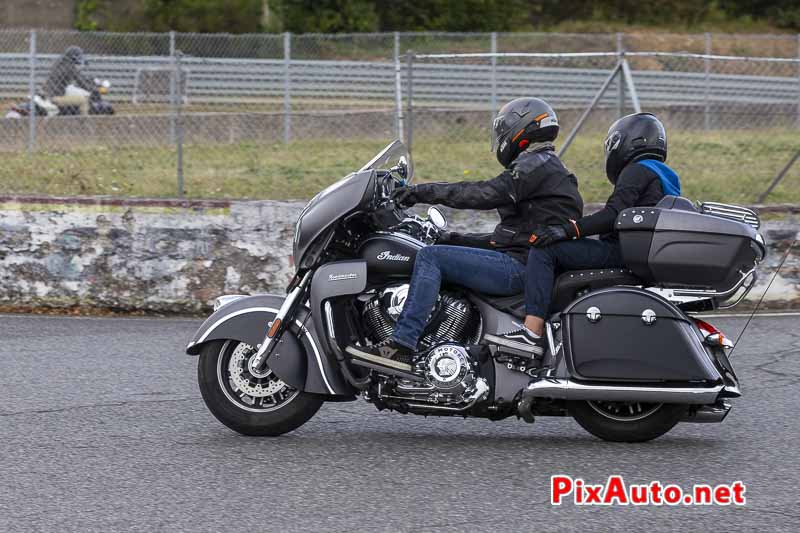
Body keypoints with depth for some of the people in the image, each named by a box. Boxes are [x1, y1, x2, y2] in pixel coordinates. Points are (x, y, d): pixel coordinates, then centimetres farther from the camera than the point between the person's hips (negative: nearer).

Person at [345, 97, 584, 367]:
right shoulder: (551, 168, 25)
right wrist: (455, 239, 23)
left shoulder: (536, 165, -9)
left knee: (430, 257, -16)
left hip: (519, 266, -11)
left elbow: (486, 194, -22)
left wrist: (424, 192, -18)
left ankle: (401, 344, -25)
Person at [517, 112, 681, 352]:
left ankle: (532, 330, -31)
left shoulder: (637, 170, -4)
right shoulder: (663, 176, 26)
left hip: (622, 252, -11)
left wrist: (569, 229, -22)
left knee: (544, 250, -18)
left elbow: (614, 214, -19)